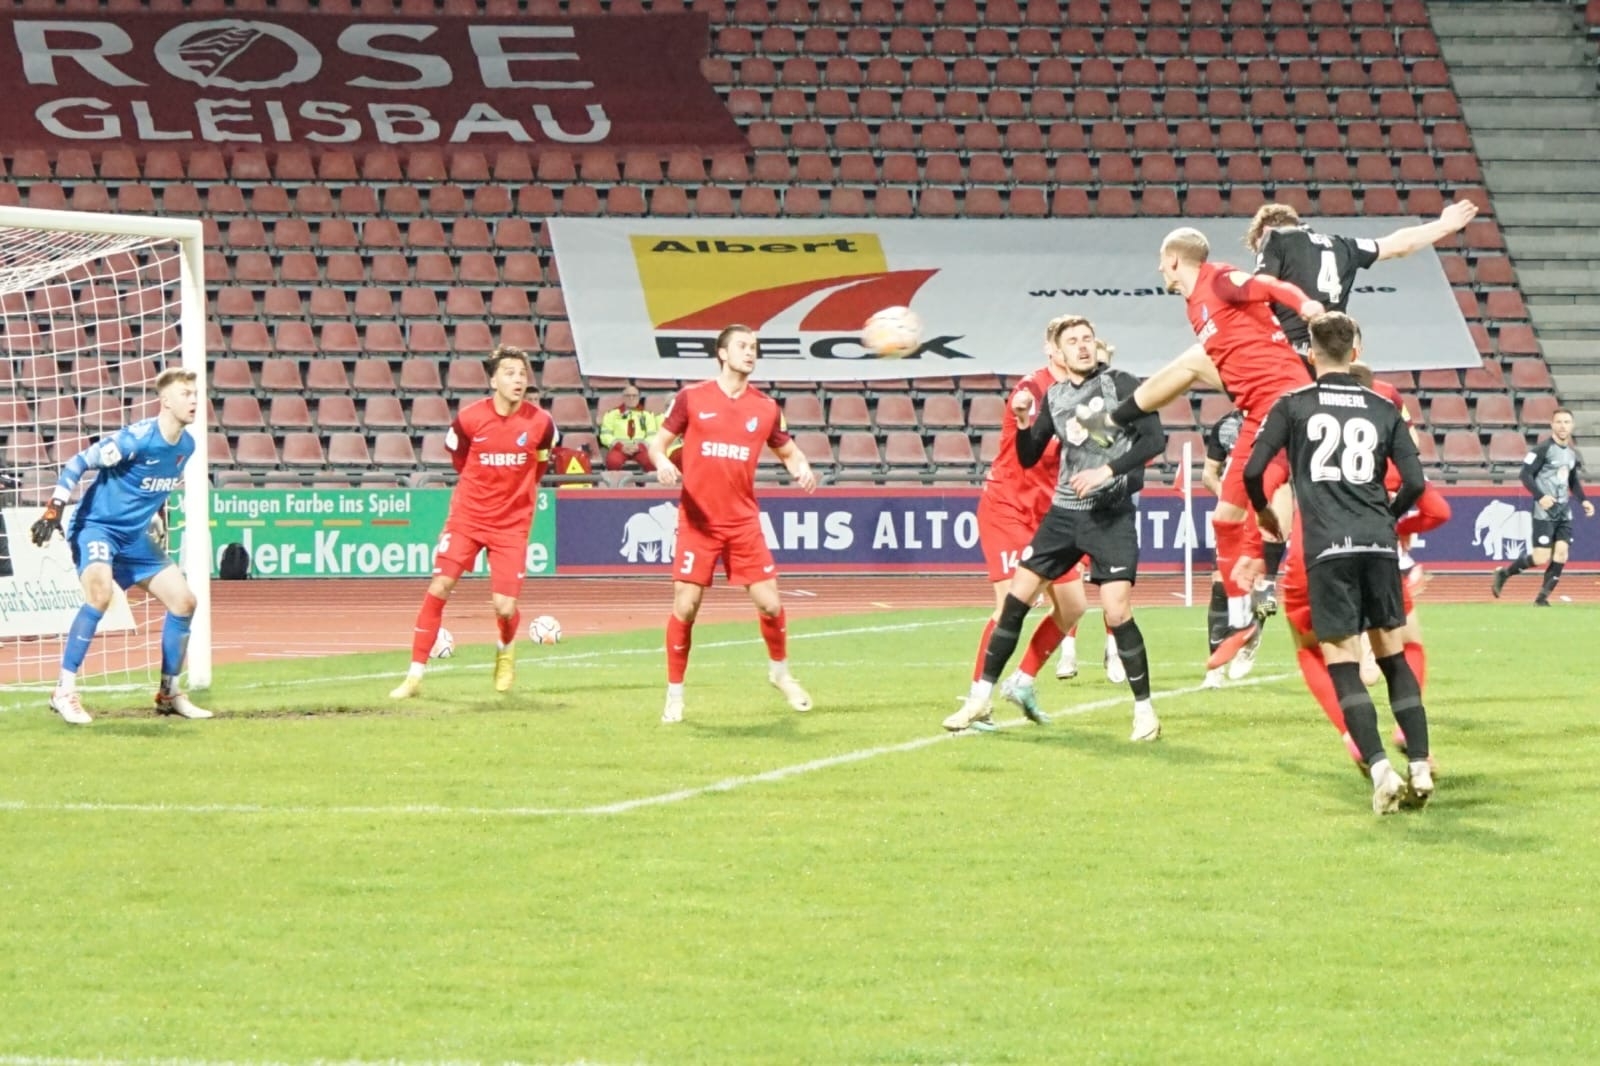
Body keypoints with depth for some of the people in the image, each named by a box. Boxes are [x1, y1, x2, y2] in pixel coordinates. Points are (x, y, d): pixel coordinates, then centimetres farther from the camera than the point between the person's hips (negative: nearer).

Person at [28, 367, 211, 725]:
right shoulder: (137, 439, -23)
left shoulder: (186, 446, 0)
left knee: (183, 601, 3)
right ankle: (64, 692, -26)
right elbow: (79, 463, -20)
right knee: (101, 592, -33)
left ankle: (169, 693, 18)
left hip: (134, 535, 8)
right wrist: (55, 507, -26)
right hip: (96, 525, -8)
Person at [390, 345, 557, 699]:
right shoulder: (469, 418, -11)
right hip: (468, 516, 0)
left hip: (511, 524, 0)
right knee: (439, 587, -9)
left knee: (505, 607, -8)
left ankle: (506, 651, 29)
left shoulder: (540, 422, -8)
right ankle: (415, 675, -1)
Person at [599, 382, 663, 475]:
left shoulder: (647, 414, 22)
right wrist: (621, 446, -9)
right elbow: (605, 435, 9)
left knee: (651, 462, -35)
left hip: (640, 447, 1)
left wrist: (638, 446, -10)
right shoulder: (613, 414, 19)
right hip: (619, 447, -1)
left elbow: (652, 436, 10)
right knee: (613, 462, -38)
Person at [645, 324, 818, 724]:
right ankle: (674, 694, 9)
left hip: (744, 522, 2)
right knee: (685, 607, -6)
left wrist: (802, 468, -6)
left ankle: (780, 672, 27)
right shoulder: (691, 398, -2)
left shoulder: (766, 407, 5)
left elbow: (788, 451, 17)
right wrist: (662, 462, -18)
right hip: (698, 521, -2)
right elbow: (658, 441, 5)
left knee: (770, 603, -1)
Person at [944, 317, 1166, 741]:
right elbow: (1028, 458, 14)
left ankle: (1145, 710, 0)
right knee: (1016, 597, 2)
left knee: (1116, 613, -15)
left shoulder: (1121, 384, -6)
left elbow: (1154, 438, -13)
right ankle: (980, 698, 10)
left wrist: (1108, 471, -22)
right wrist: (1023, 423, -5)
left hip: (1111, 515, -5)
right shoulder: (1054, 396, 9)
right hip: (1064, 512, 5)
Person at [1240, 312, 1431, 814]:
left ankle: (1380, 769, -15)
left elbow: (1252, 470, 0)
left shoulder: (1294, 405, 5)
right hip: (1379, 543, 3)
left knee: (1343, 661, -1)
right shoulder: (1383, 409, 11)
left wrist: (1263, 511, 20)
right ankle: (1421, 768, 6)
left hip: (1328, 547, -3)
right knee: (1393, 655, 12)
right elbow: (1414, 481, 8)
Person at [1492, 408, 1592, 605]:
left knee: (1561, 554, -5)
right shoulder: (1543, 448, -11)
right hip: (1545, 511, -7)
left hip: (1564, 512, 7)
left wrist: (1583, 500, 11)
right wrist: (1540, 496, -24)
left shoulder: (1573, 452, 12)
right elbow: (1525, 474, -13)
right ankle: (1504, 574, 10)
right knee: (1541, 558, -11)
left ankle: (1542, 597, 3)